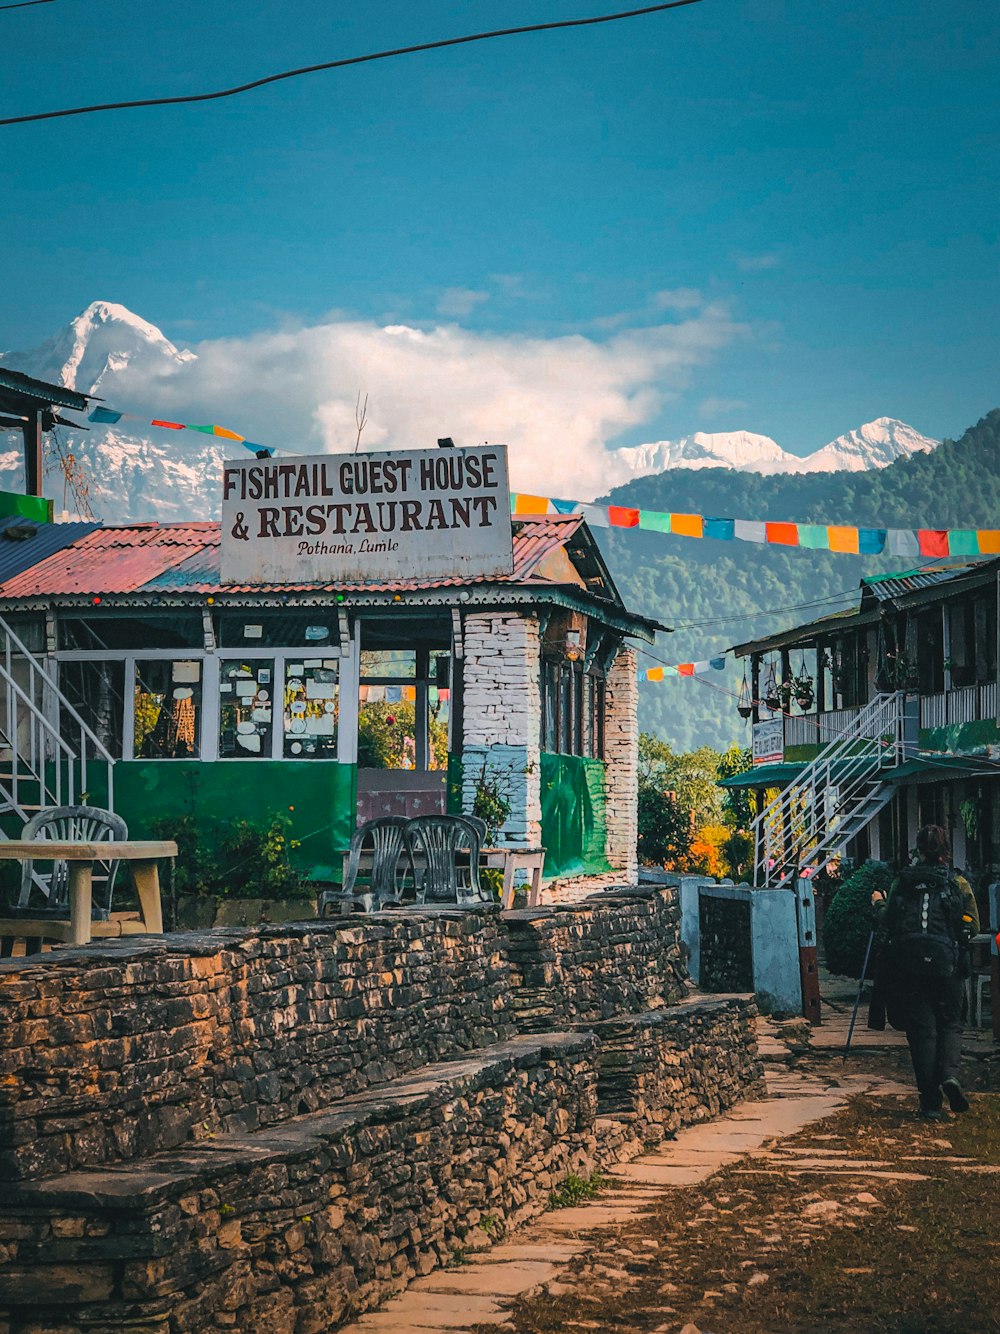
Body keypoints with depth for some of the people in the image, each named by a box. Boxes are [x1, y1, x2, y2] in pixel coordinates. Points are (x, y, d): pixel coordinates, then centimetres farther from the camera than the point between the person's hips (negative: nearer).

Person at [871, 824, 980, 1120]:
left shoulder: (902, 882, 4)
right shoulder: (958, 883, 1)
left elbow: (887, 921, 10)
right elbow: (973, 926, 2)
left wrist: (879, 903, 31)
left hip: (908, 965, 1)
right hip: (946, 964, -1)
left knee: (921, 1029, 5)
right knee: (949, 1024, 14)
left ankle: (930, 1103, 2)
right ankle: (949, 1073, -16)